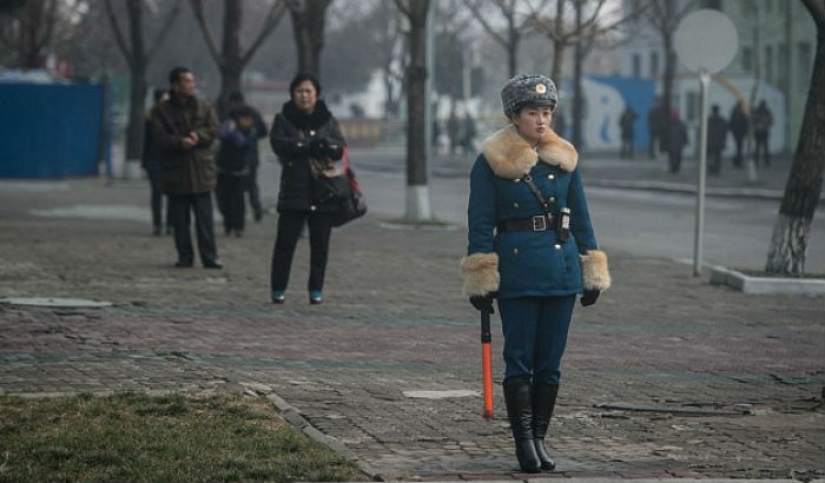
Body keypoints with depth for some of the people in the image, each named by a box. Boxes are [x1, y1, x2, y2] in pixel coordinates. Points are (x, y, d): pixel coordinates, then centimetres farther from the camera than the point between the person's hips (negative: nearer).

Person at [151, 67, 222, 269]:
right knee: (180, 220, 4)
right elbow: (160, 137, -7)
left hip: (201, 171, 1)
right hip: (175, 172, -1)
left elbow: (213, 130, 1)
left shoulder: (204, 107, 9)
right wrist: (180, 142, -23)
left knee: (205, 218, -2)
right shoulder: (162, 111, 3)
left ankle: (210, 256, 0)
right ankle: (184, 256, 13)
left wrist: (198, 137, -18)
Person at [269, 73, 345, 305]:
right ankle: (278, 289, 4)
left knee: (320, 243, 3)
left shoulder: (328, 120, 11)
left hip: (323, 191, 2)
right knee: (286, 241, -3)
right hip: (293, 190, -2)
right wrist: (312, 146, -13)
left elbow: (339, 149, 1)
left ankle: (316, 289, 10)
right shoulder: (283, 119, 6)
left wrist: (323, 144, -19)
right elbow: (279, 144, -11)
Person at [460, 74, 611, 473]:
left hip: (562, 270, 4)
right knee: (520, 360, -2)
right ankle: (524, 440, 3)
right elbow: (480, 223, -3)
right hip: (516, 271, -4)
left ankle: (539, 438, 15)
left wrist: (593, 273, 11)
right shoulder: (491, 162, -3)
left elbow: (581, 218, 14)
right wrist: (481, 281, -8)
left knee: (550, 361, 7)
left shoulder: (564, 159, 9)